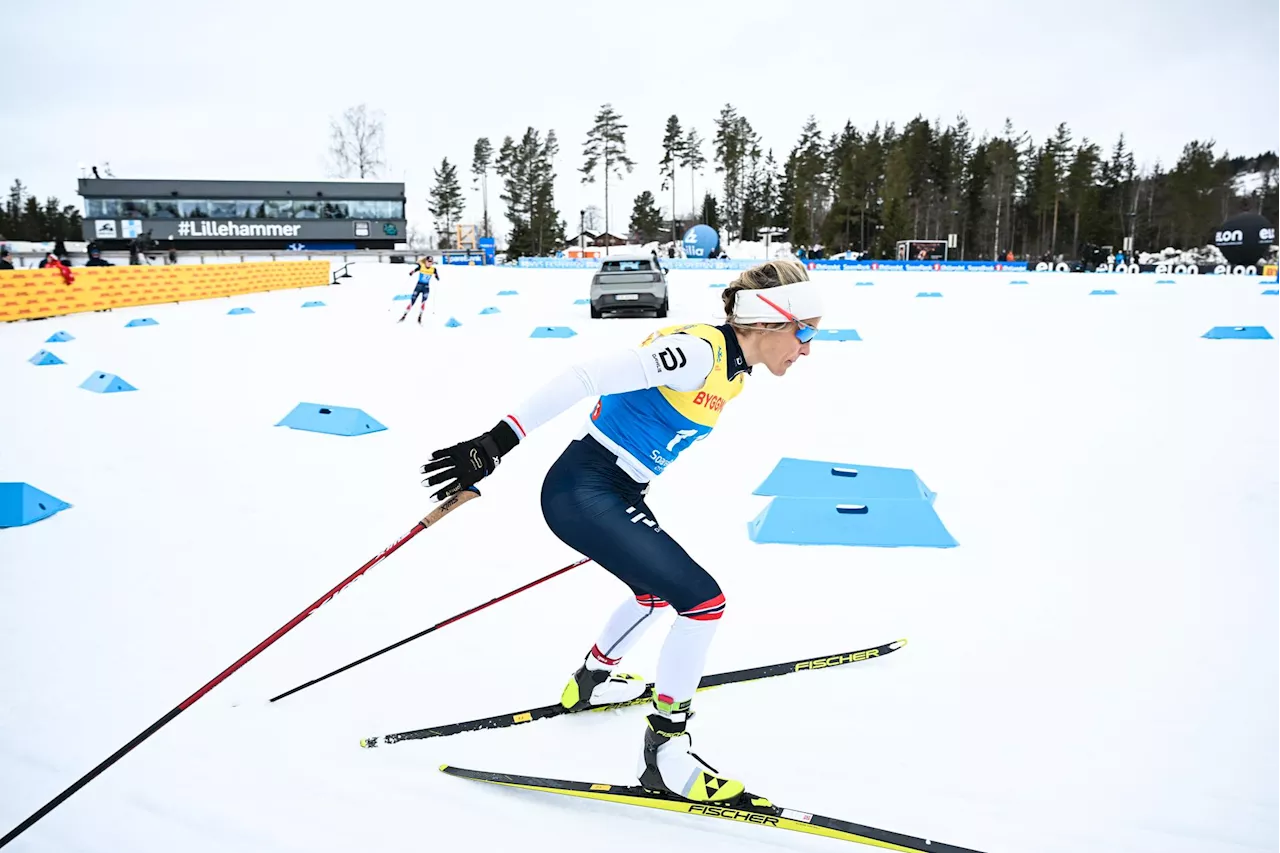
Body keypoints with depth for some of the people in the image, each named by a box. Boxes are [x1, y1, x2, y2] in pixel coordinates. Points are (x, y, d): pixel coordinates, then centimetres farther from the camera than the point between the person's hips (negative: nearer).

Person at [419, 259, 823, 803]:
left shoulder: (734, 370, 8)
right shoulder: (698, 351, -21)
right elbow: (585, 379, -28)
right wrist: (496, 443, -32)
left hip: (616, 493, 10)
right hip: (582, 490, -10)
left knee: (660, 591, 28)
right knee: (703, 599, -14)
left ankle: (590, 680, 51)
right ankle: (663, 754, 2)